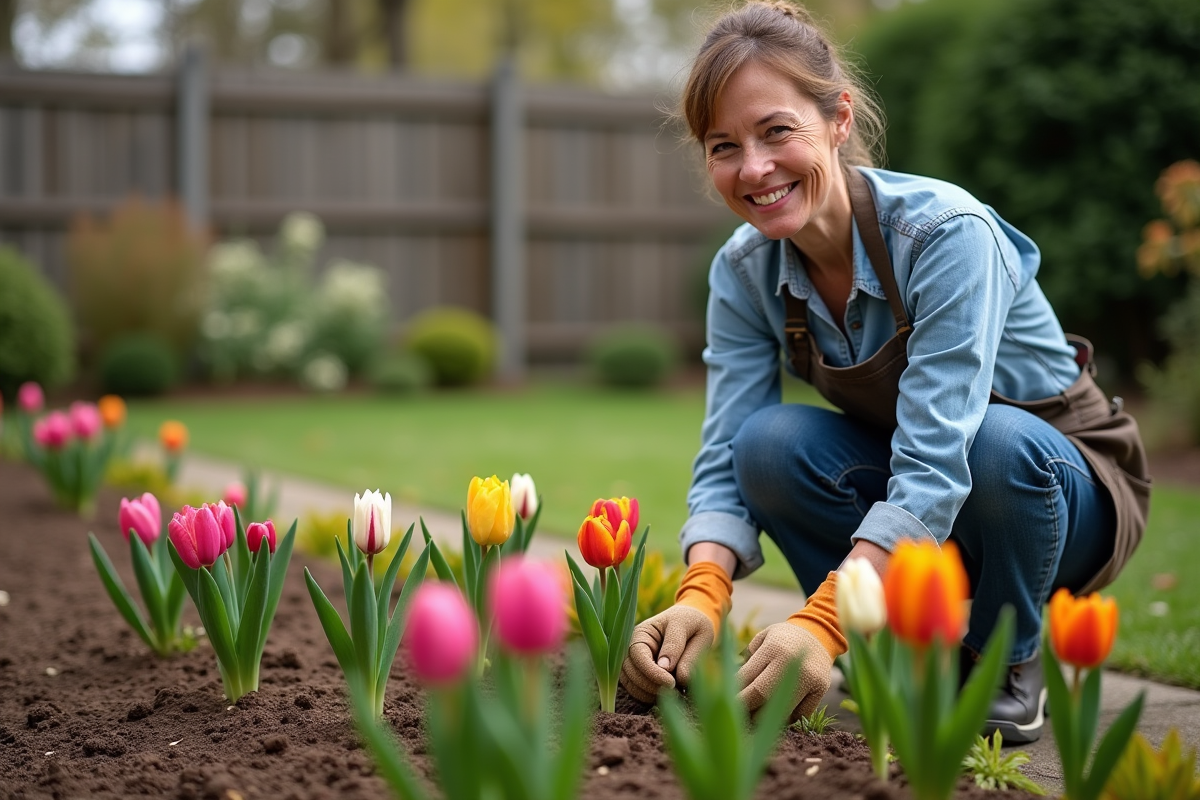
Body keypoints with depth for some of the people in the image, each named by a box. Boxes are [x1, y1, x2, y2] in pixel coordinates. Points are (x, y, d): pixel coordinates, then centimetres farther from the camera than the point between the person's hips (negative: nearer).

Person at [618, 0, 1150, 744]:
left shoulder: (948, 232, -30)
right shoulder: (744, 271, -12)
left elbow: (935, 464, -38)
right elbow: (725, 460, -17)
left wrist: (824, 622, -49)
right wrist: (701, 596, -38)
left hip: (1064, 490, -4)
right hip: (902, 506, 4)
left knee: (1000, 445, -38)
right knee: (767, 441, -24)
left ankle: (1009, 664, -8)